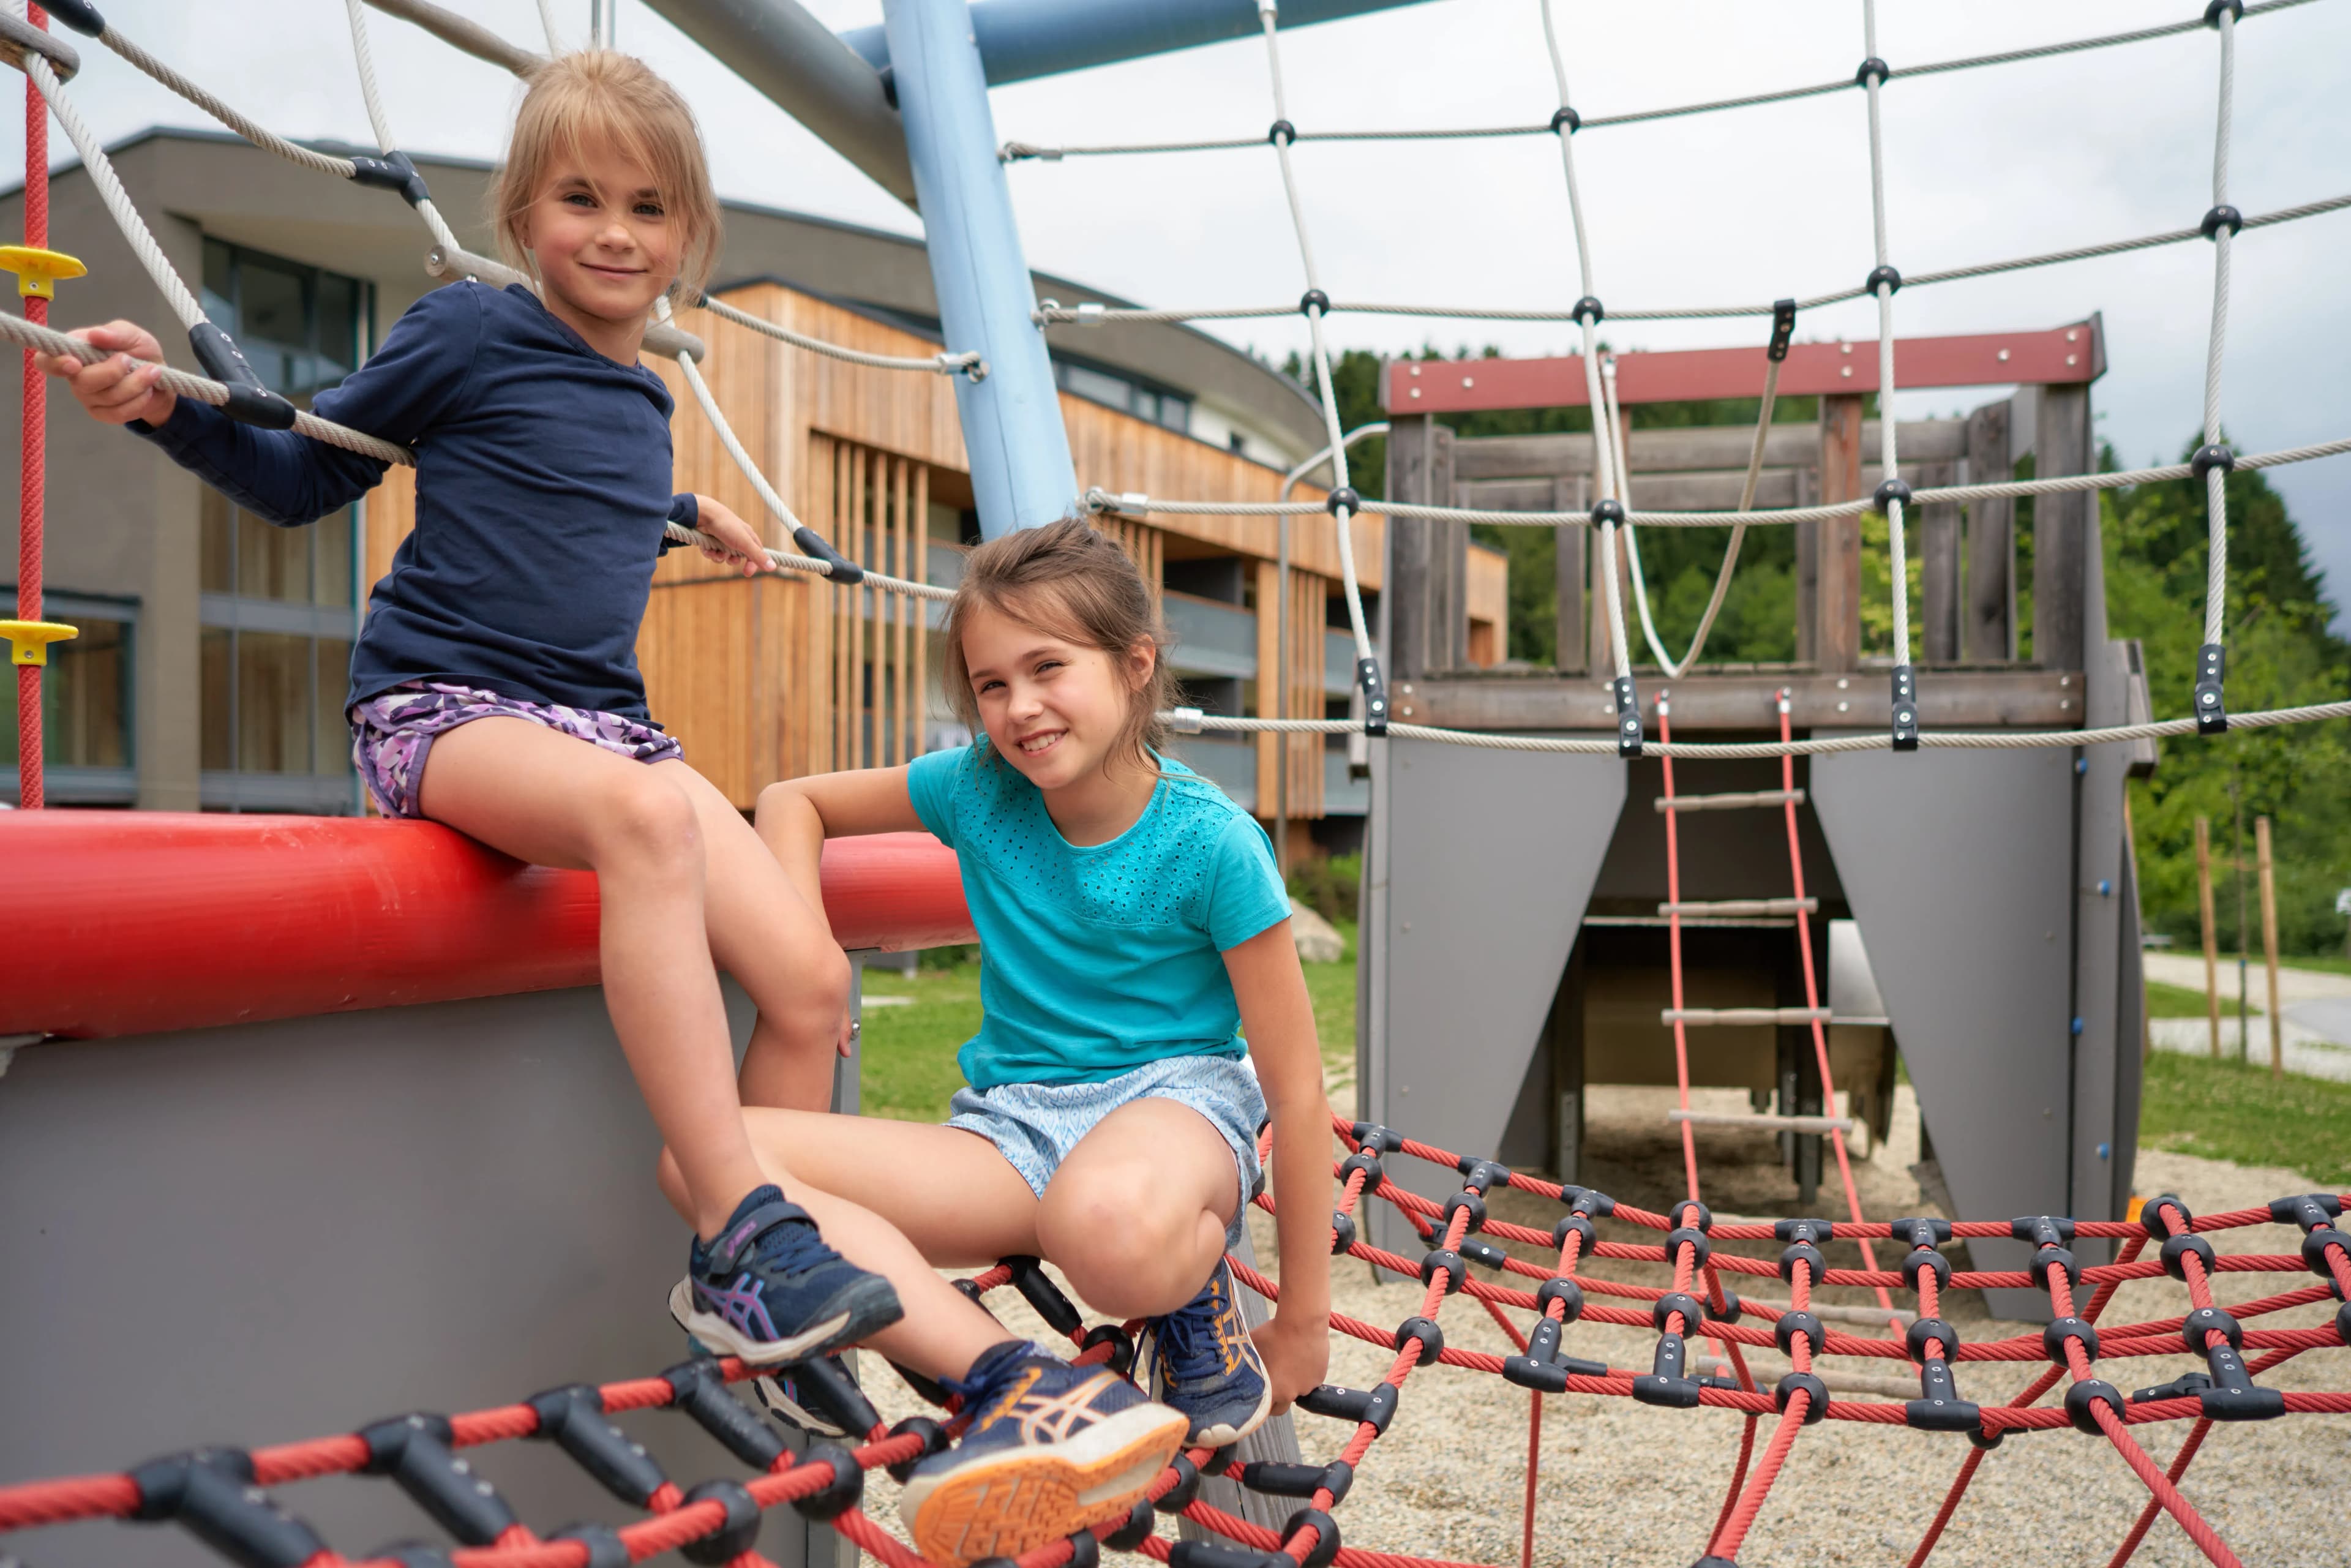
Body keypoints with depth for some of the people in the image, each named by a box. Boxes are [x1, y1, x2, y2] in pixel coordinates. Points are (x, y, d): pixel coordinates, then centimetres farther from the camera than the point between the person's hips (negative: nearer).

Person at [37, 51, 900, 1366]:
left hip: (603, 717, 7)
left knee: (811, 983, -15)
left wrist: (693, 516, 49)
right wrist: (168, 406, -8)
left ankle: (775, 1302, -4)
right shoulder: (471, 333, 1)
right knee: (644, 811, -41)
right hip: (445, 704, -6)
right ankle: (743, 1240, -40)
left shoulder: (644, 404, 19)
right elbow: (304, 480, 7)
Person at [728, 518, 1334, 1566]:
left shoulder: (1211, 843, -13)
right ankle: (1017, 1380, -31)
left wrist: (1303, 1321, -4)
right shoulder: (979, 788, -1)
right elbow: (795, 800, 14)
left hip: (1173, 1098, -4)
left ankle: (1194, 1298, -7)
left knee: (1110, 1231, -46)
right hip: (1012, 1122, 5)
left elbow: (1296, 1091, -8)